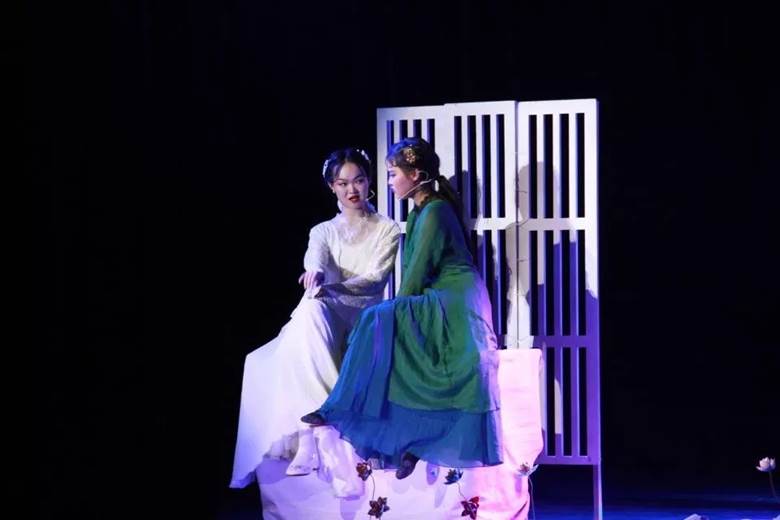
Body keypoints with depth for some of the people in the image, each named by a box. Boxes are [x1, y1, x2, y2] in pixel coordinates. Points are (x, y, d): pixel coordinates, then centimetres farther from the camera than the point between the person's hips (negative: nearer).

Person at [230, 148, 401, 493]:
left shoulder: (387, 231, 8)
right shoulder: (323, 231, 17)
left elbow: (374, 280, -8)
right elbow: (315, 260, -8)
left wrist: (330, 288, -27)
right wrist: (316, 274, -35)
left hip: (363, 323, -4)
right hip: (321, 324, 4)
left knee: (313, 311, -37)